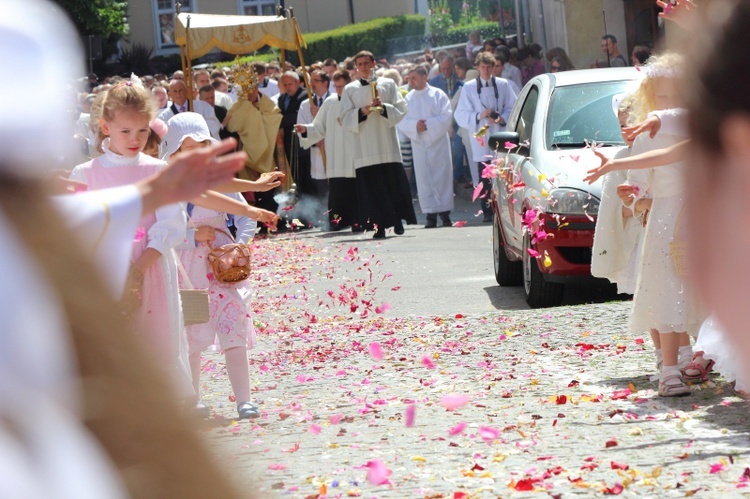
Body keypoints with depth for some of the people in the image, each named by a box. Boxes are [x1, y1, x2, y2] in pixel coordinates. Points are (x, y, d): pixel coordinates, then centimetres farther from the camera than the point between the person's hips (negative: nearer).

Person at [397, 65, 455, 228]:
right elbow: (402, 121, 3)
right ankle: (431, 215, 1)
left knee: (442, 175, -2)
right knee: (424, 178, -1)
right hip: (419, 144, 2)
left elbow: (447, 117, -7)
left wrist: (428, 125, -16)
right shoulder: (408, 98, 8)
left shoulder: (438, 95, 1)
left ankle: (445, 213, 3)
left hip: (438, 142, -2)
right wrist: (415, 125, -16)